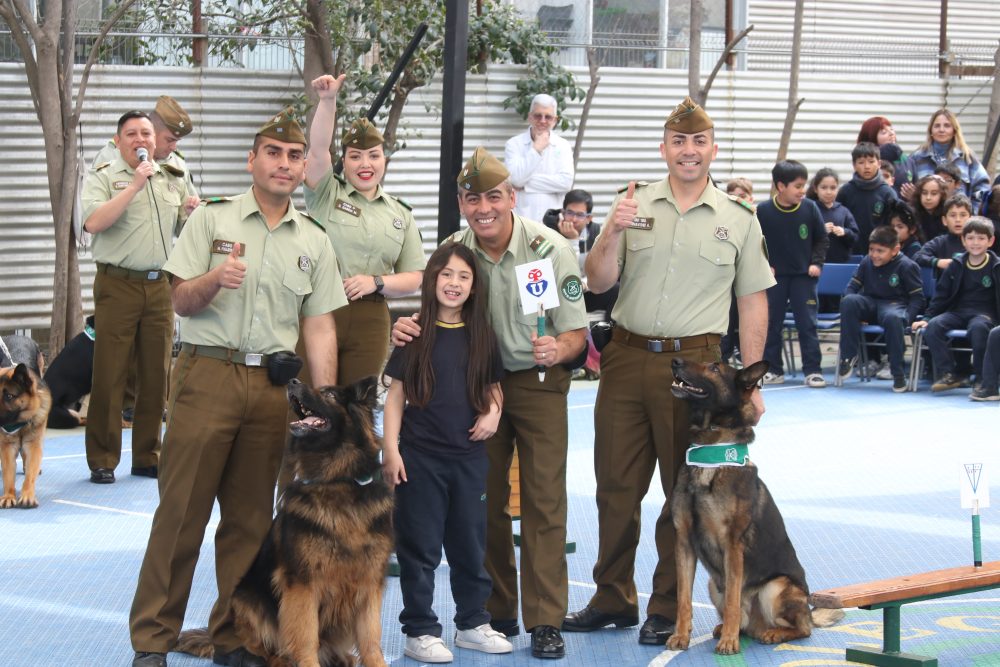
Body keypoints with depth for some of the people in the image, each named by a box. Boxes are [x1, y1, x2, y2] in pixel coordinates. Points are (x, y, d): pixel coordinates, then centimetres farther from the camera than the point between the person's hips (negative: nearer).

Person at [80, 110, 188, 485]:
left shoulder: (172, 181, 16)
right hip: (118, 285, -4)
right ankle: (102, 460, 2)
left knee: (156, 376, 7)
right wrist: (134, 186, -16)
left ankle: (147, 456, 16)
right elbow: (94, 222, -16)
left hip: (161, 285, 5)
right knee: (109, 377, -4)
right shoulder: (102, 177, 1)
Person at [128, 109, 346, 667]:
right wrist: (215, 278, -20)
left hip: (271, 385, 3)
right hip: (208, 375, -3)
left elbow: (320, 327, 10)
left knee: (251, 516, 8)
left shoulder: (315, 240, 12)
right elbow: (181, 301, 1)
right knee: (182, 510, -4)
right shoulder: (213, 219, 4)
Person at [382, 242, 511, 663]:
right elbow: (395, 394, -3)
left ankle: (473, 624, 25)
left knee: (470, 542, 12)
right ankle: (420, 631, 8)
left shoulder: (481, 336, 6)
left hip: (469, 454, 4)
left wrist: (493, 413, -4)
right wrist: (390, 449, -9)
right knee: (420, 545, 1)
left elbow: (493, 388, 17)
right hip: (420, 455, -3)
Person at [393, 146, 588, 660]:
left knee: (543, 498, -8)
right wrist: (408, 328, -18)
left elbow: (575, 333, -13)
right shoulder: (451, 252, -7)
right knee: (484, 499, 7)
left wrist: (557, 350, -36)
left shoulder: (550, 248, -17)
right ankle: (496, 612, 19)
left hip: (537, 382, -3)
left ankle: (545, 621, -6)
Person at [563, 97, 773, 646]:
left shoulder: (738, 219, 4)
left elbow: (753, 301, 5)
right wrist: (614, 234, -14)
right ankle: (613, 600, 21)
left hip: (694, 363, -2)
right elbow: (598, 282, 4)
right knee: (616, 486, 8)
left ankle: (667, 609, 14)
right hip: (627, 356, 2)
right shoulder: (633, 205, 7)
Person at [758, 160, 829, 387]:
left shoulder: (809, 208, -7)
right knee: (771, 323, 7)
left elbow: (822, 239, 5)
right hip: (774, 275, 0)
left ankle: (813, 370, 3)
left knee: (807, 323, -1)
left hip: (803, 275, 0)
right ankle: (773, 369, 17)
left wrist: (816, 263, -4)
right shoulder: (763, 211, -10)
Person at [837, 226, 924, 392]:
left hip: (894, 304, -4)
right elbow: (853, 285, 11)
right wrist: (850, 307, -9)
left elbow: (917, 297, -6)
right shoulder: (866, 262, 6)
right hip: (870, 304, 4)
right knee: (848, 301, -29)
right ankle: (848, 356, -18)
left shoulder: (906, 266, -7)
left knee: (893, 318, -41)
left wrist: (906, 317, -21)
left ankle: (897, 372, -27)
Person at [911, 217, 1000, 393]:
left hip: (984, 313, -4)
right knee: (932, 327, -24)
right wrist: (927, 317, 5)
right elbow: (941, 294, 14)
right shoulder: (956, 266, 11)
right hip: (957, 311, 4)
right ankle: (948, 374, -21)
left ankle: (982, 378, -25)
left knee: (978, 328, -39)